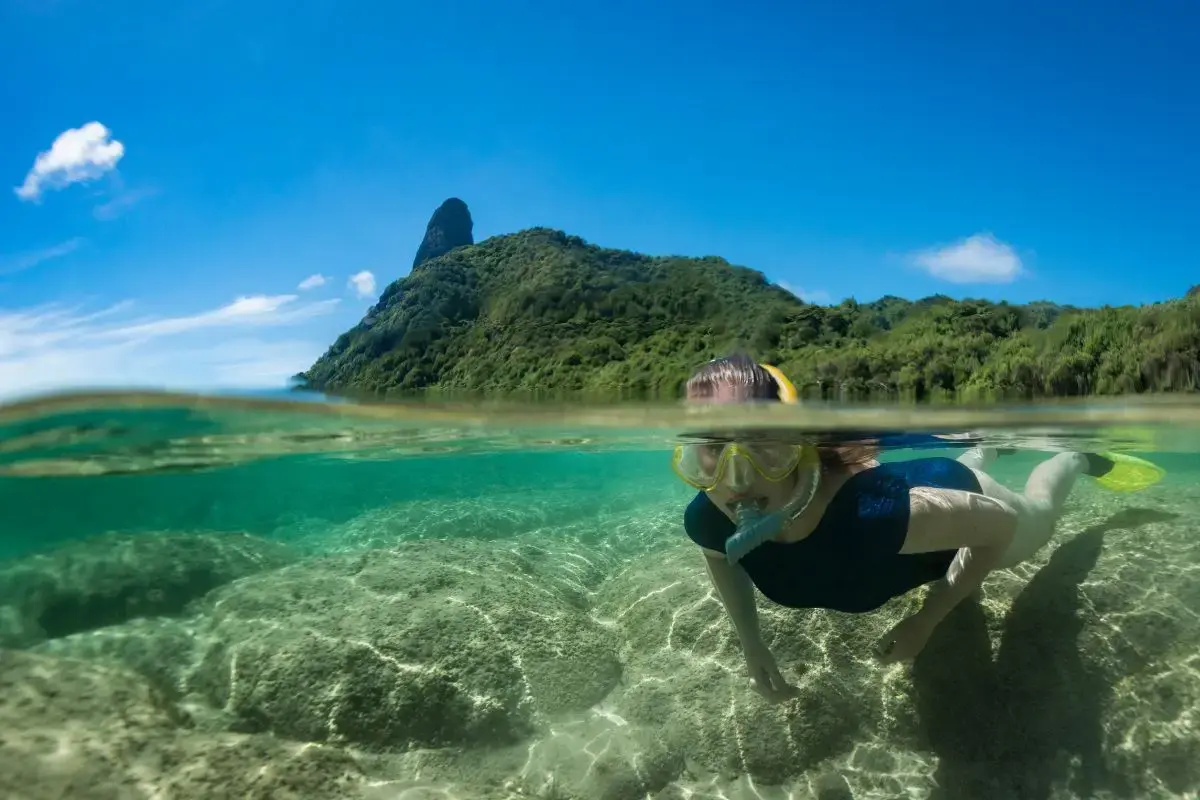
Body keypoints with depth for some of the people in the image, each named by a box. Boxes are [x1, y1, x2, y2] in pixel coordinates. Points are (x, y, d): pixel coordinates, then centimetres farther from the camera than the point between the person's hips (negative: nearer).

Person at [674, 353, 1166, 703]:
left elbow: (999, 523, -31)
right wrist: (751, 645, -13)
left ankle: (1079, 458, 61)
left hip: (951, 496, -4)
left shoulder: (868, 510, -50)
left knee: (1036, 516, 32)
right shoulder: (706, 519, -36)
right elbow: (722, 552, -8)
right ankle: (986, 447, 71)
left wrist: (926, 619, -29)